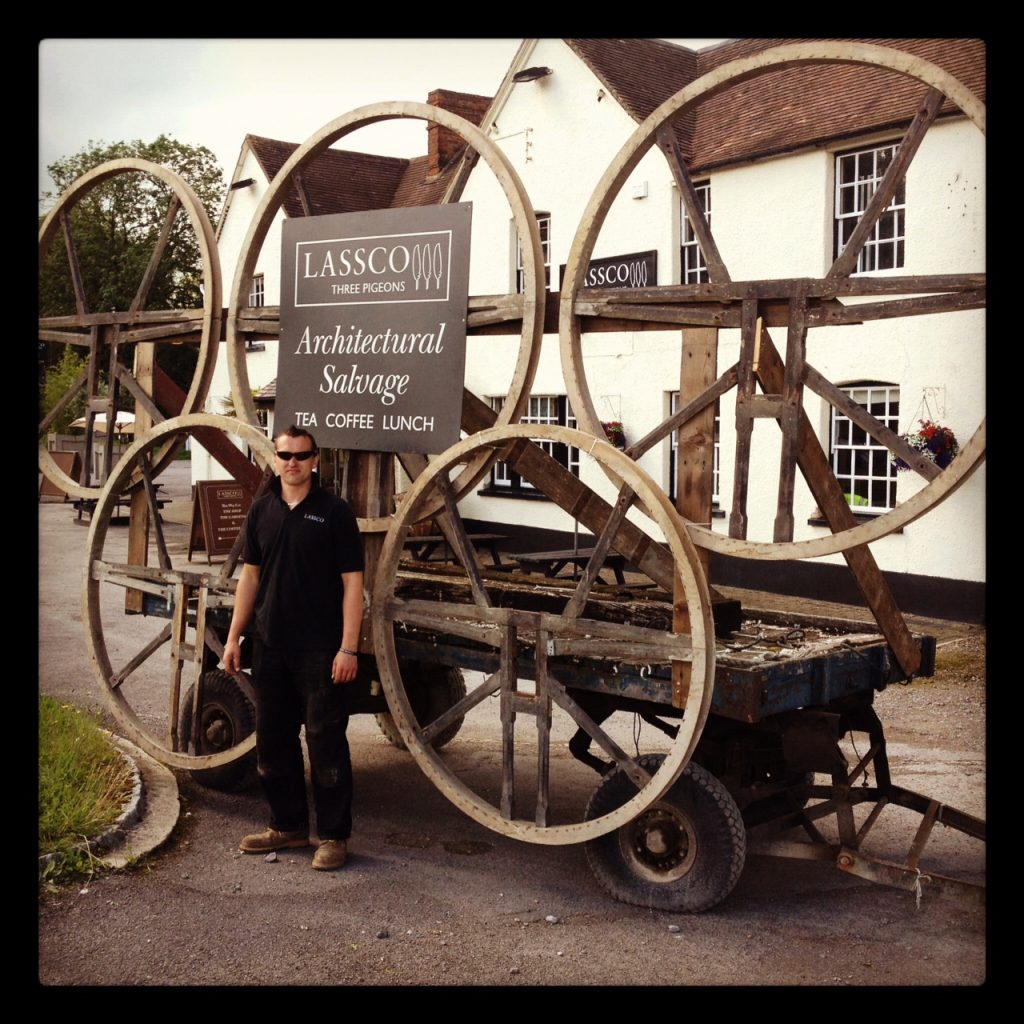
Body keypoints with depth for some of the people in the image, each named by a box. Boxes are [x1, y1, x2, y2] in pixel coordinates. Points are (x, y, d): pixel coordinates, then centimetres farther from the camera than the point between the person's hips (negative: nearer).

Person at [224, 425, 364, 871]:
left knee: (325, 742, 0)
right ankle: (288, 825, 28)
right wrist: (234, 636, 8)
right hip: (270, 646, 5)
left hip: (320, 649, -5)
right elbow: (250, 575, 13)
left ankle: (333, 836, 11)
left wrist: (348, 648, -14)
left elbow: (352, 582, -8)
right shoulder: (262, 510, 8)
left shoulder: (334, 512, -6)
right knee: (272, 739, 13)